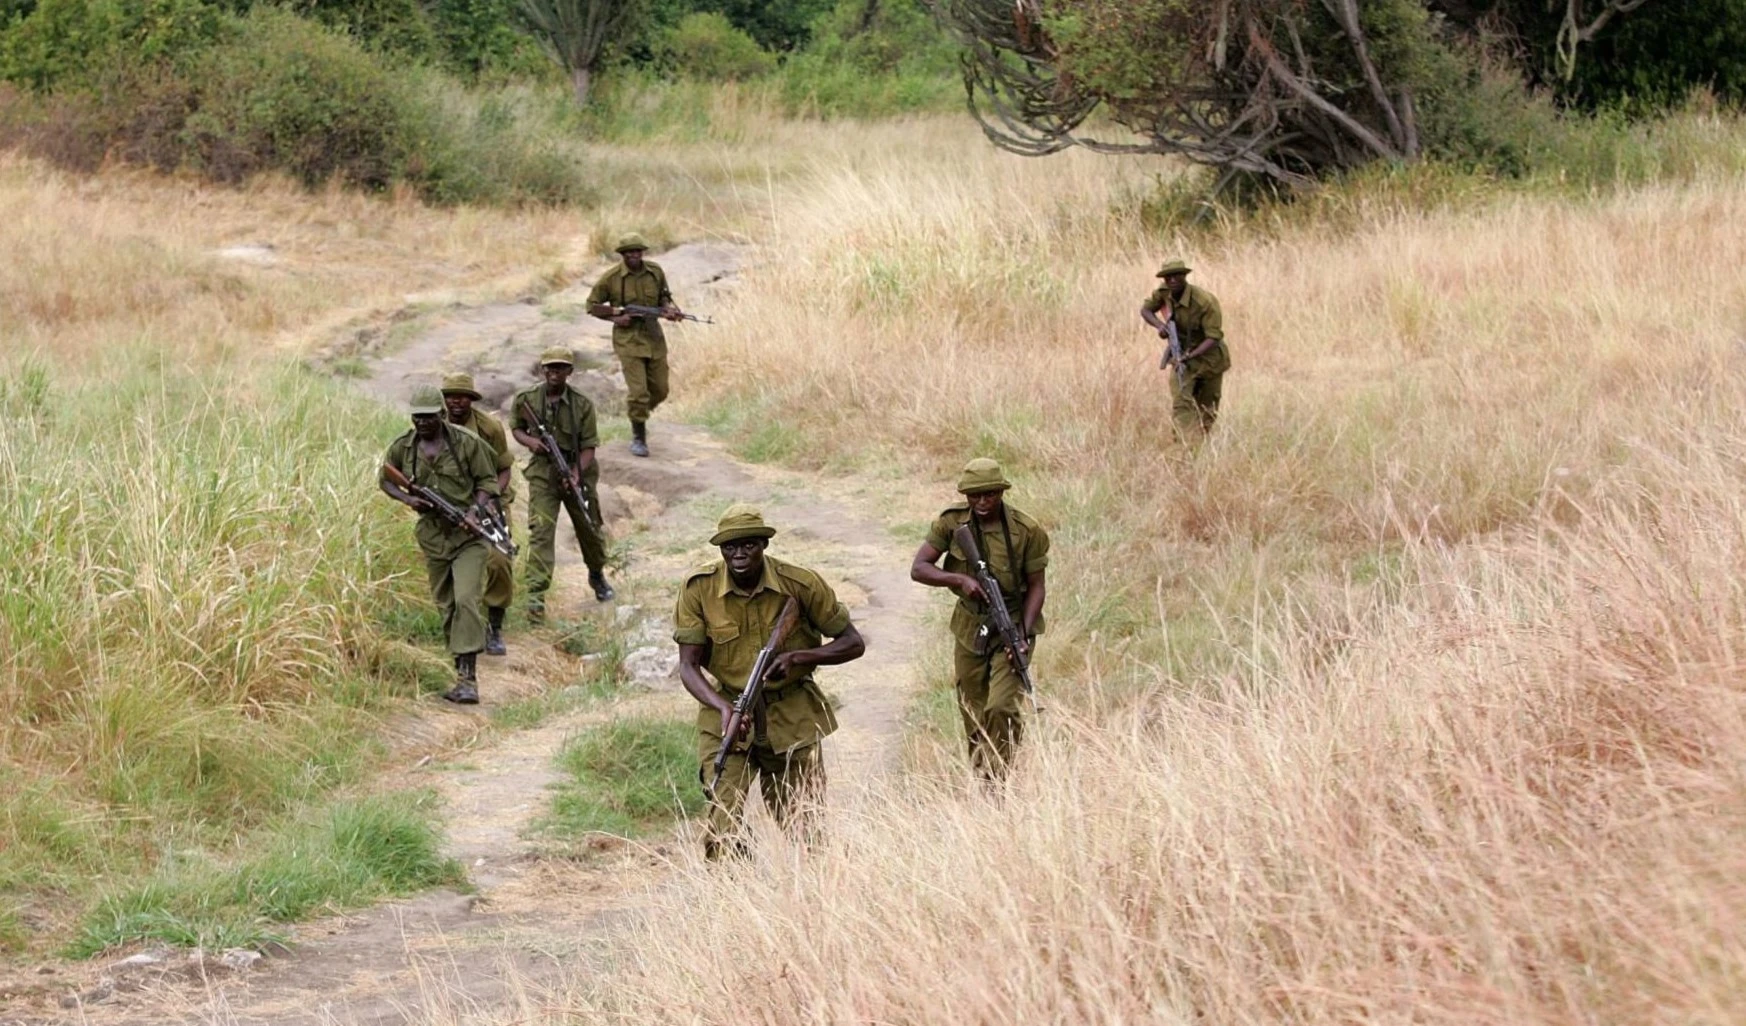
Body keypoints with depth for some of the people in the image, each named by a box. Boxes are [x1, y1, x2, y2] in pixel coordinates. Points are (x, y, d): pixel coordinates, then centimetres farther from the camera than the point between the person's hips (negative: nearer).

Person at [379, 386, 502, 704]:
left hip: (467, 535, -4)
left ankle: (467, 678, -20)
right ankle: (461, 667, 26)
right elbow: (385, 478, 15)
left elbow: (487, 480, -2)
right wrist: (407, 499, -5)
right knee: (446, 606, 12)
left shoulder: (466, 442, -10)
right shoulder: (403, 447, 0)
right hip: (432, 536, 4)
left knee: (466, 600, -18)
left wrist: (478, 510, -20)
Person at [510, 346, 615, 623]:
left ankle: (597, 575, 48)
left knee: (589, 527, 18)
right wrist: (529, 440, -12)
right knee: (541, 530, -15)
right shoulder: (526, 400, -6)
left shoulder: (582, 405, -9)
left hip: (578, 472, 1)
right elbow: (516, 427, 11)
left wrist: (576, 473, -24)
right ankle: (535, 596, -20)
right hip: (543, 473, -1)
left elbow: (589, 446, -8)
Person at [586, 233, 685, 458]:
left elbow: (663, 297, 16)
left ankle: (639, 413, 40)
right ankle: (638, 437, 6)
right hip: (628, 340, -5)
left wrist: (668, 309, -7)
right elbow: (592, 305, -1)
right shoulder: (611, 278, -10)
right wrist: (616, 317, -14)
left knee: (659, 390, 10)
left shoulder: (655, 272, 1)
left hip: (654, 337, 5)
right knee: (638, 392, -10)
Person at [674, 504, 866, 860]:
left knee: (805, 828, 7)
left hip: (793, 718, 1)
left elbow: (853, 643, -3)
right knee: (723, 828, -15)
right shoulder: (698, 588, -11)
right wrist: (725, 709, -27)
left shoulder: (801, 584, -12)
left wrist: (798, 657, -20)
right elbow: (688, 666, -8)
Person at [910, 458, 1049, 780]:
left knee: (1002, 708, -18)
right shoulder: (951, 522, -9)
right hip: (970, 628, 4)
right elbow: (918, 568, -10)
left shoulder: (1027, 531, -15)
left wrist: (1025, 633, -20)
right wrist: (960, 579, -27)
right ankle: (984, 782, 26)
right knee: (972, 714, 11)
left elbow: (1036, 586, -8)